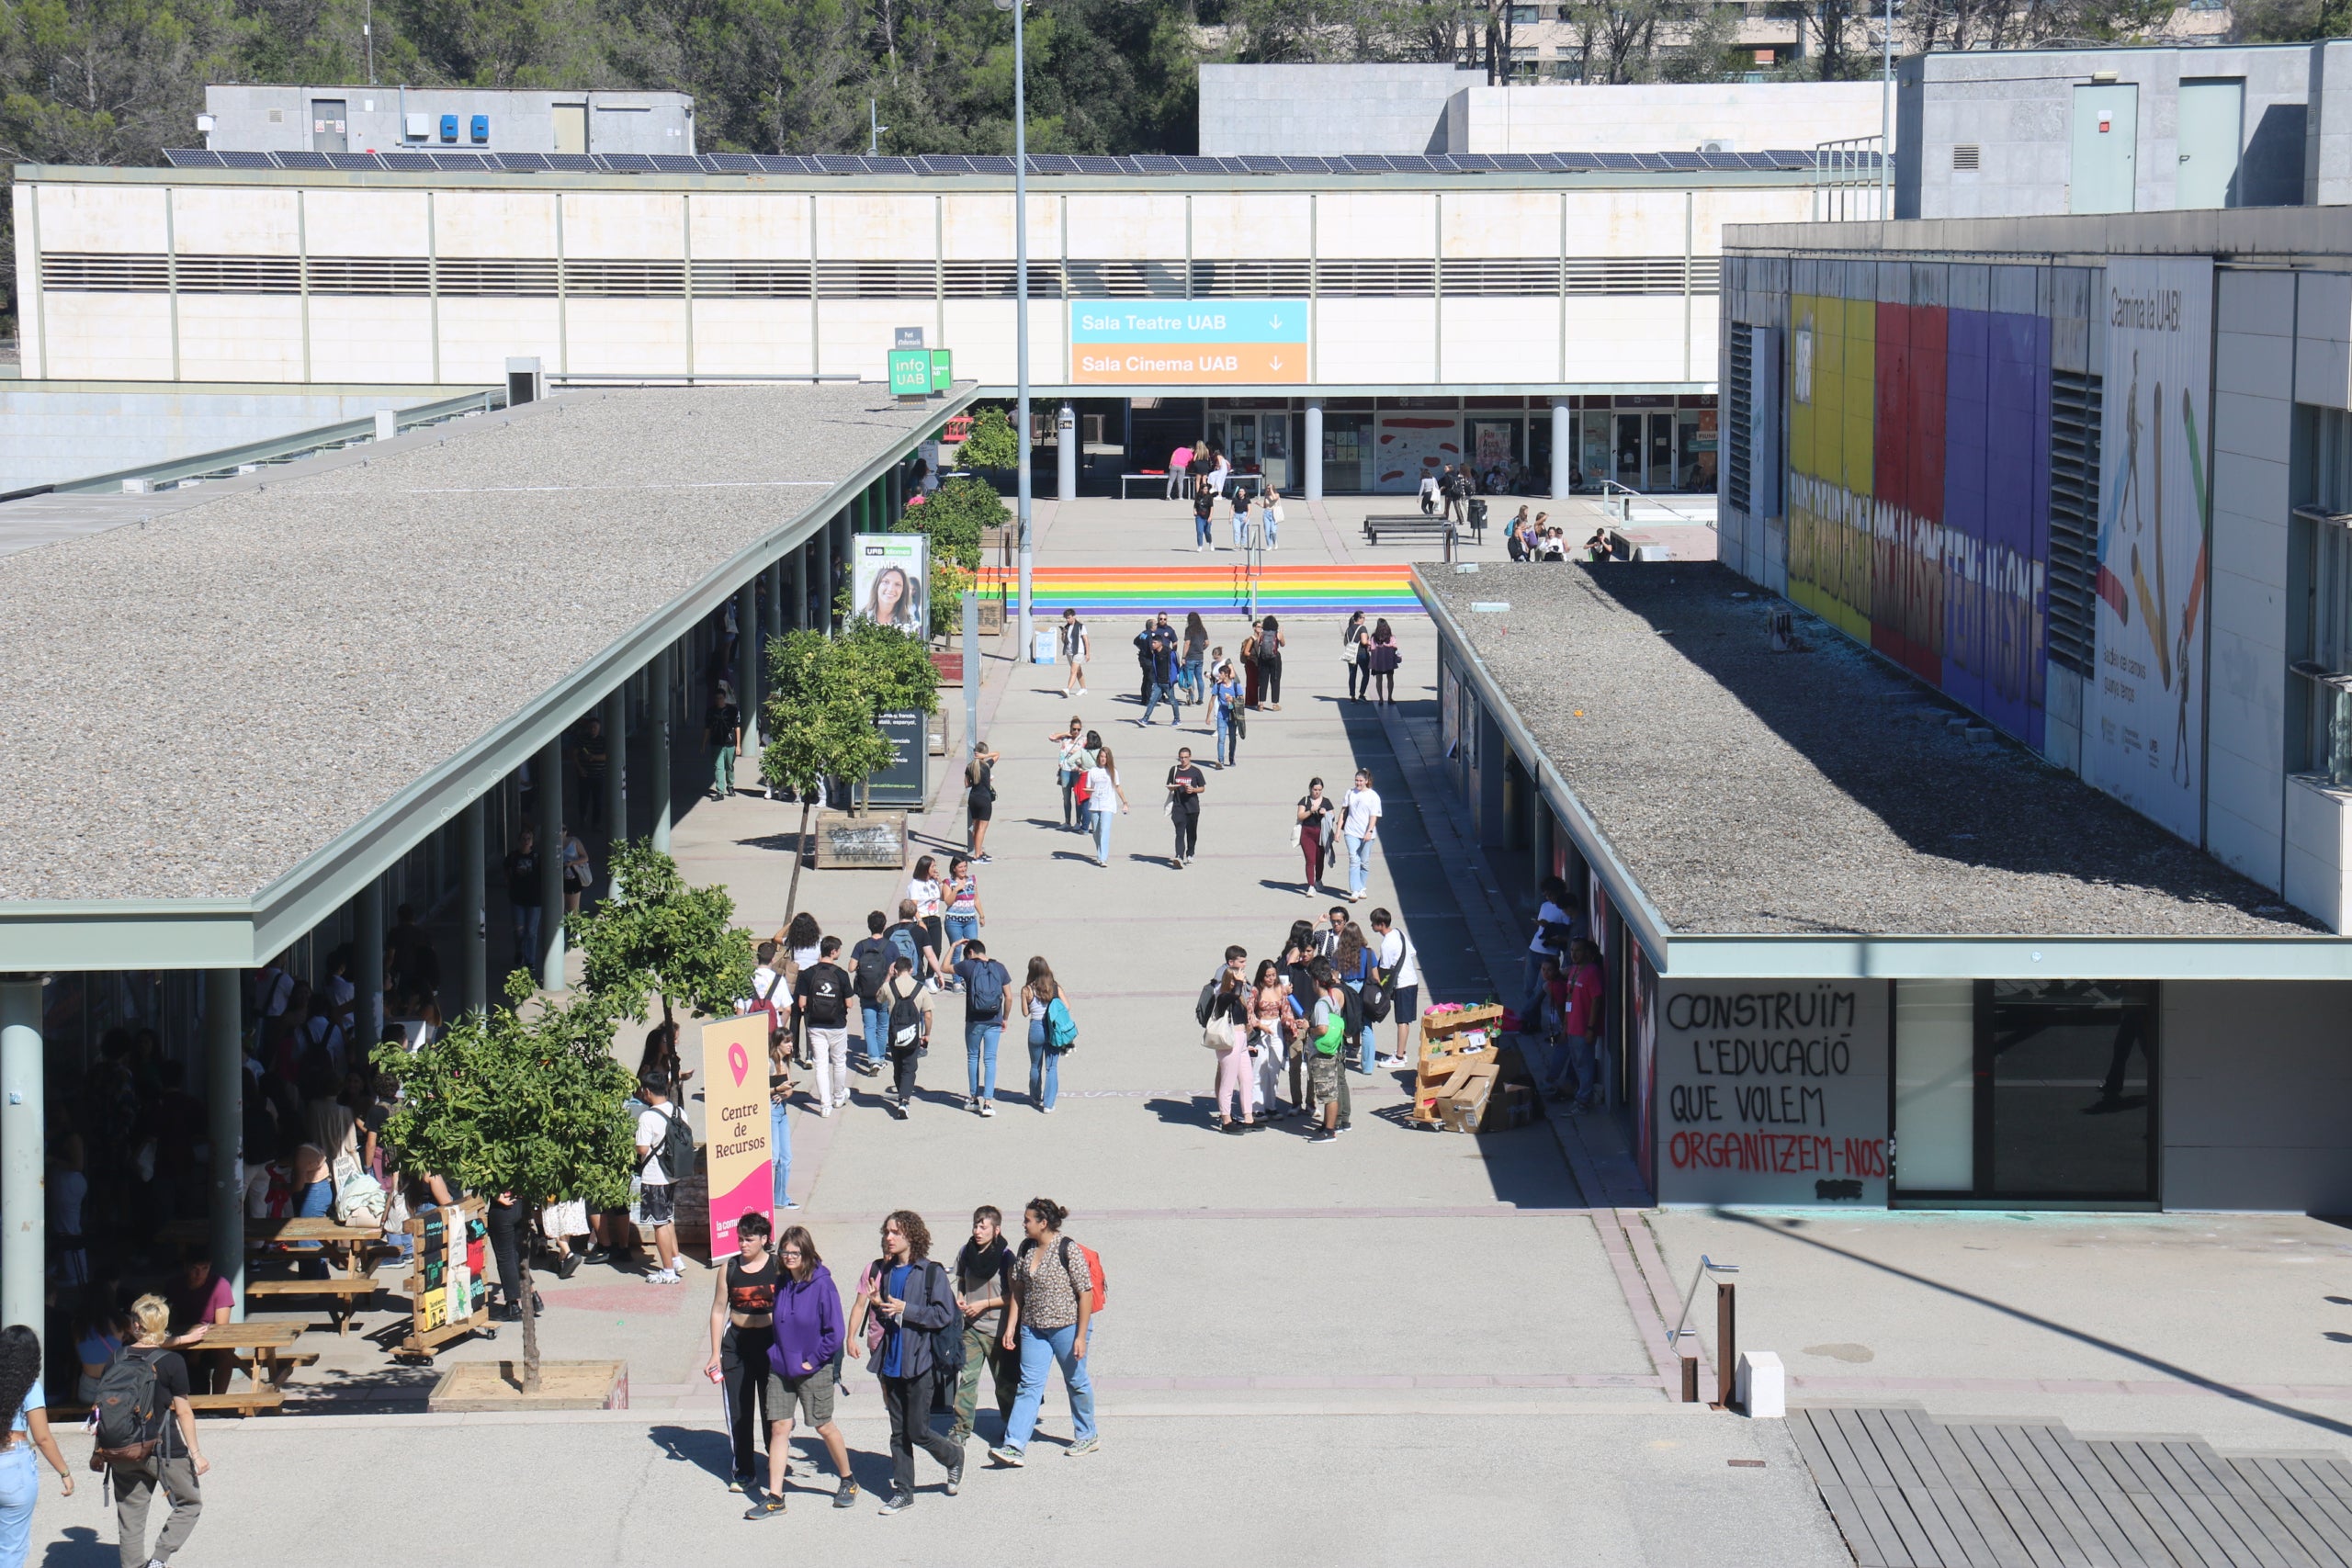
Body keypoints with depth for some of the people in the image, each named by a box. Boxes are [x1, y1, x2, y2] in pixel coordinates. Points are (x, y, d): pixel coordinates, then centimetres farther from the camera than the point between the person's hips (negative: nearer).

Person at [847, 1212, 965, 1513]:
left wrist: (905, 1309, -18)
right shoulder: (883, 1271, 9)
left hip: (920, 1361, -6)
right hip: (891, 1361, 6)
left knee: (917, 1431, -4)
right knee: (898, 1431, 8)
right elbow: (863, 1305, 19)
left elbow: (945, 1315, -14)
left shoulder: (931, 1272, -9)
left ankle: (954, 1456, 24)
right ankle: (902, 1492, 15)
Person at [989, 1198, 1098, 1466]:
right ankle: (1015, 1446, -8)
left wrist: (1081, 1337, -16)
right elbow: (1018, 1290, 12)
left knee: (1076, 1381, 10)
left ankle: (1087, 1436, 29)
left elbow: (1086, 1294, -14)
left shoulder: (1069, 1250, -15)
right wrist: (1011, 1328, 7)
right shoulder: (1026, 1249, 5)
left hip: (1066, 1327, -5)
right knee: (1029, 1385, -1)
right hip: (1033, 1328, 6)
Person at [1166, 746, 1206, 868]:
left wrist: (1193, 790, -14)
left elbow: (1202, 788, 6)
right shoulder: (1174, 770, 6)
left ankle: (1190, 855, 30)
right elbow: (1169, 787, 14)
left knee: (1191, 833, 11)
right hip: (1178, 806, 0)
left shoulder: (1195, 771, 1)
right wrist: (1172, 788, -10)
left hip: (1192, 807, 0)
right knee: (1180, 833, -12)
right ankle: (1179, 858, -23)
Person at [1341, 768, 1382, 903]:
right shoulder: (1350, 793, 8)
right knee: (1354, 860, -10)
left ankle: (1361, 888, 23)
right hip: (1351, 832, 1)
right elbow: (1343, 812, 13)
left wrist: (1369, 831, -19)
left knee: (1365, 862, 7)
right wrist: (1339, 829, 8)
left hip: (1366, 834, -1)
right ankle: (1354, 891, -15)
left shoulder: (1373, 796, -1)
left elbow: (1374, 816, -7)